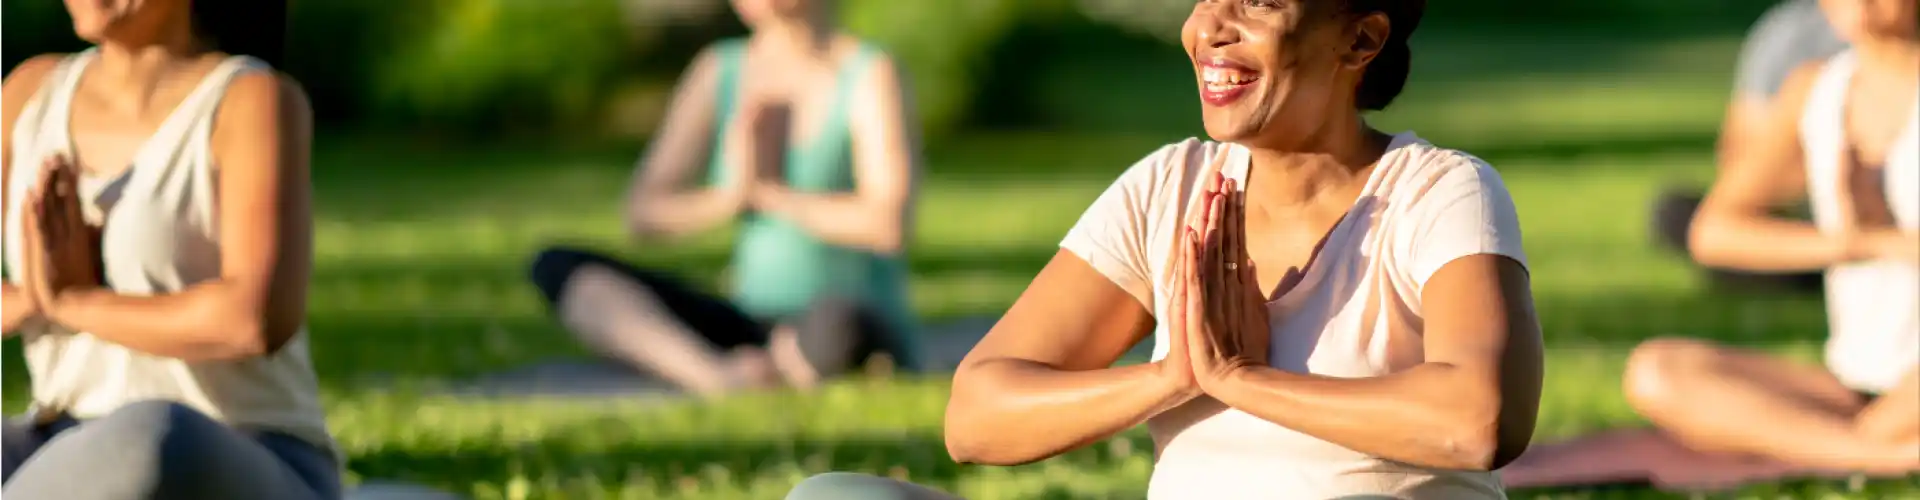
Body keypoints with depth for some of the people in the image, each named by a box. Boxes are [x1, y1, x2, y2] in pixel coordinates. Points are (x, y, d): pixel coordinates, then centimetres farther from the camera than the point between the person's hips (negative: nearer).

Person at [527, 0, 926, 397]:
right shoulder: (718, 72, 8)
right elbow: (642, 212, 5)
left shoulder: (871, 77, -7)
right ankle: (724, 379, -33)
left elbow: (887, 226, -20)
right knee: (558, 267, -12)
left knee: (838, 322, -44)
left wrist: (767, 190, -8)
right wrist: (731, 197, -12)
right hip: (753, 327, 6)